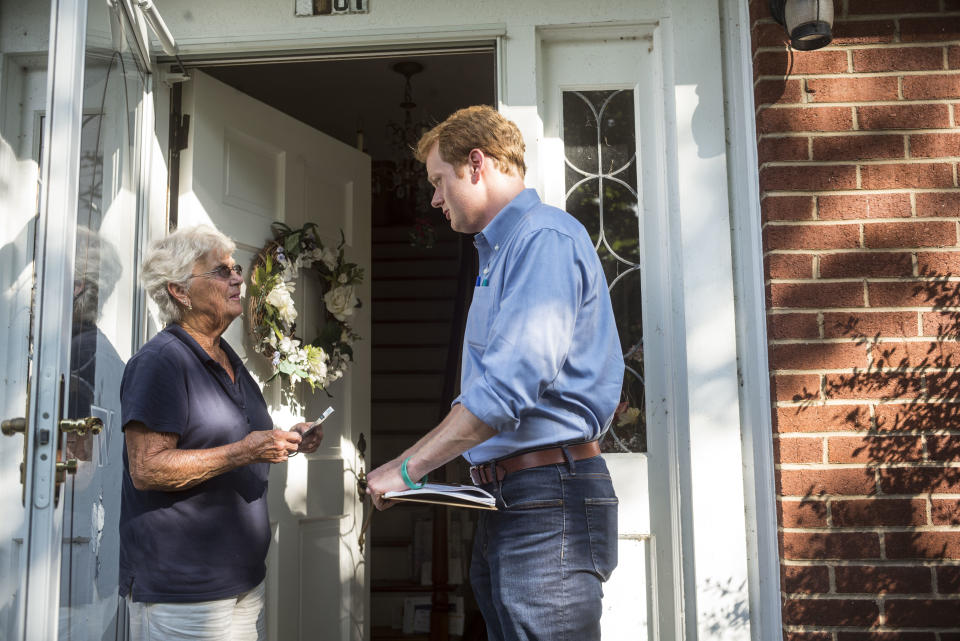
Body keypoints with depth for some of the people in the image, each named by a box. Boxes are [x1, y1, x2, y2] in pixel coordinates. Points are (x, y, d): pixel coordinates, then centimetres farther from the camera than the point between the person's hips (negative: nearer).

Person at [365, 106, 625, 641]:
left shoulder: (545, 237, -11)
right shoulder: (497, 252, 22)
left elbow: (512, 383, -22)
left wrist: (408, 468, -17)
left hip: (550, 501, -10)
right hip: (504, 500, 10)